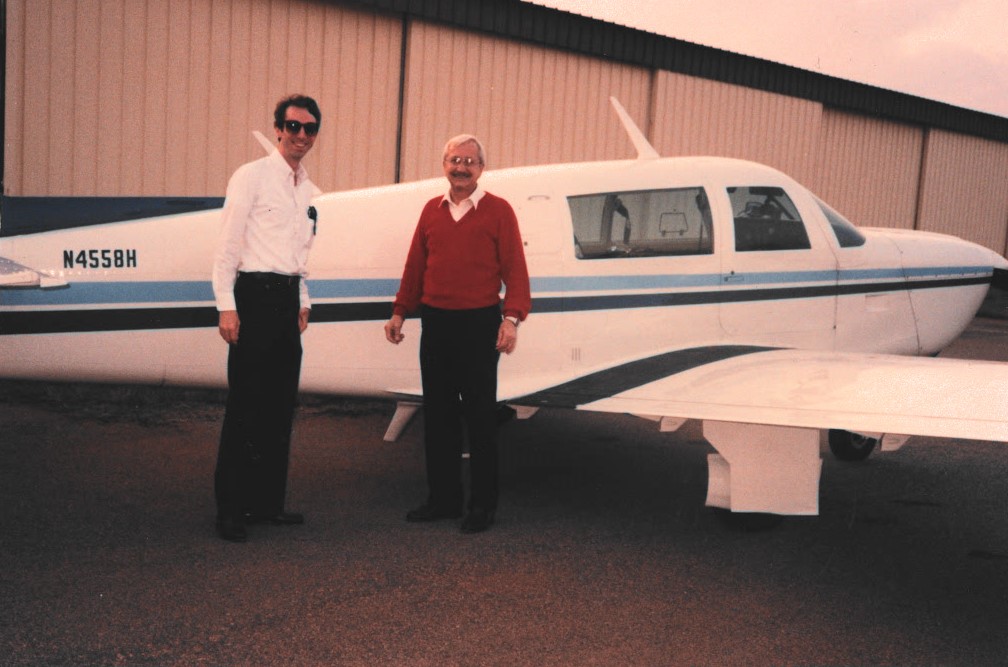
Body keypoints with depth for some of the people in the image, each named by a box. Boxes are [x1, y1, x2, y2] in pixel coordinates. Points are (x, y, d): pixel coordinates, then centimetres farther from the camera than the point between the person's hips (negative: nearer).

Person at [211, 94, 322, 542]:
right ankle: (230, 509, 4)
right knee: (246, 407, -5)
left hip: (288, 298, 7)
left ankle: (268, 501, 19)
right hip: (255, 293, -7)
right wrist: (226, 307, -16)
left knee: (280, 406, 10)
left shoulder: (308, 190, 16)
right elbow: (227, 245, -10)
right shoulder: (251, 177, -5)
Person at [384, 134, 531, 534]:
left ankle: (482, 505, 11)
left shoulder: (498, 211, -1)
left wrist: (511, 318, -16)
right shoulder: (432, 211, 12)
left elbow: (515, 269, -6)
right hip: (435, 322, 5)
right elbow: (415, 266, 16)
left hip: (478, 325, -5)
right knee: (437, 415, 10)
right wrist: (399, 313, 13)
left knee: (480, 417, 1)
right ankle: (443, 498, 22)